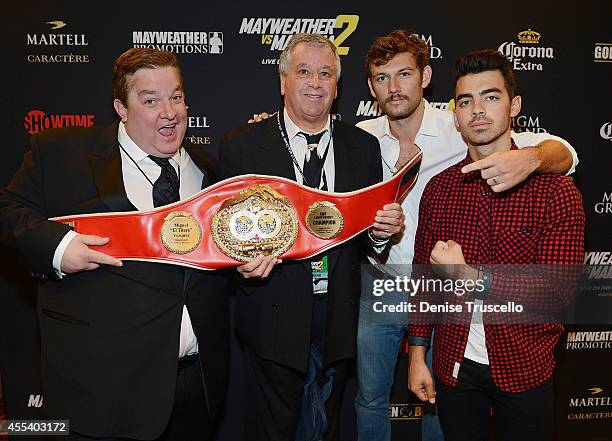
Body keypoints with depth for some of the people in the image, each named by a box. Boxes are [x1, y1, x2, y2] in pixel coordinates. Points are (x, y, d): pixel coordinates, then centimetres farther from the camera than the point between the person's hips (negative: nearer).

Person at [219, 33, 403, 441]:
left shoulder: (364, 146, 3)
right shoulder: (241, 145, -5)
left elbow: (371, 235, 6)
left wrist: (383, 230, -16)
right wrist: (243, 261, -23)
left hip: (340, 318, 3)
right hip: (274, 318, -2)